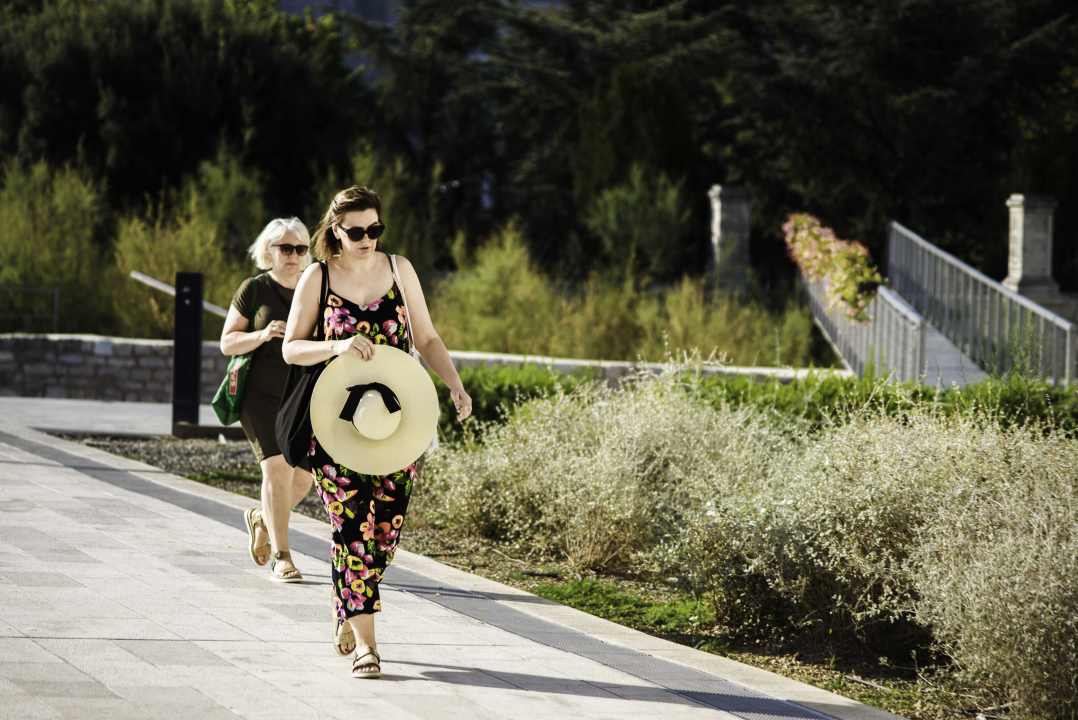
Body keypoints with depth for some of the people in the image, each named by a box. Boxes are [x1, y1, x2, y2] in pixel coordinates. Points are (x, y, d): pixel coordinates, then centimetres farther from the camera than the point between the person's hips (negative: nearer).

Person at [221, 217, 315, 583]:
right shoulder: (254, 289, -1)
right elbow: (227, 342, -1)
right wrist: (263, 335, -18)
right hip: (261, 394, -4)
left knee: (302, 478, 4)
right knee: (278, 466, -18)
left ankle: (260, 520, 35)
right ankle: (280, 556, -13)